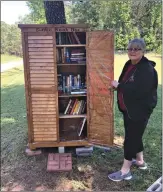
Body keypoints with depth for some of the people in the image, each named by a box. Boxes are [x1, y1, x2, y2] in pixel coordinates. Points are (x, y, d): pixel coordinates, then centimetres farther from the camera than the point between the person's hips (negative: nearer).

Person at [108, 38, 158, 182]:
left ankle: (125, 171, 13)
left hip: (140, 110, -9)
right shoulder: (129, 64, 7)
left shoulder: (147, 69, -21)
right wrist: (117, 85, 0)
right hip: (128, 109, 9)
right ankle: (140, 161, 40)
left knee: (131, 137, -1)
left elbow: (139, 91, -32)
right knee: (135, 135, 20)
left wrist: (118, 85, -22)